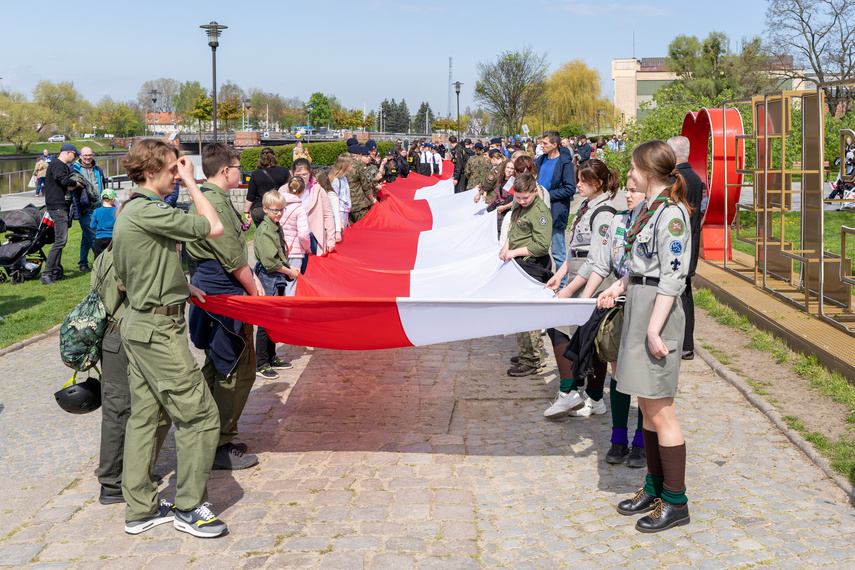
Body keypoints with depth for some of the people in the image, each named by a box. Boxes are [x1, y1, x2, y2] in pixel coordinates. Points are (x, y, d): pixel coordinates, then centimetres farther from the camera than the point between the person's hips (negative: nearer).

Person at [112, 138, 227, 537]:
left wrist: (177, 287, 19)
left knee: (144, 415, 14)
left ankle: (140, 508, 22)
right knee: (199, 415, -3)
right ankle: (189, 508, 6)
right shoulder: (148, 211, -19)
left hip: (137, 324, 10)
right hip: (160, 329, -10)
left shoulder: (127, 212, 13)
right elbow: (213, 228, -18)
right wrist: (192, 183, -8)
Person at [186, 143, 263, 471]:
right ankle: (221, 447, 2)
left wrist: (250, 276, 9)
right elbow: (234, 259, -18)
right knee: (237, 371, -4)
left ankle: (214, 438, 27)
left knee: (217, 367, 18)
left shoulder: (203, 198, 15)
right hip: (225, 296, -11)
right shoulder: (216, 203, -18)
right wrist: (255, 291, -8)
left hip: (208, 291, 11)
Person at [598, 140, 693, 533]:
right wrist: (619, 286, 20)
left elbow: (673, 276, -20)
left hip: (657, 310, -10)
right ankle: (655, 487, 27)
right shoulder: (650, 208, 13)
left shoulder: (672, 213, -16)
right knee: (647, 407, 15)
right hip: (639, 306, 10)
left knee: (660, 410, -3)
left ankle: (676, 502, 8)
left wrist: (655, 327, -22)